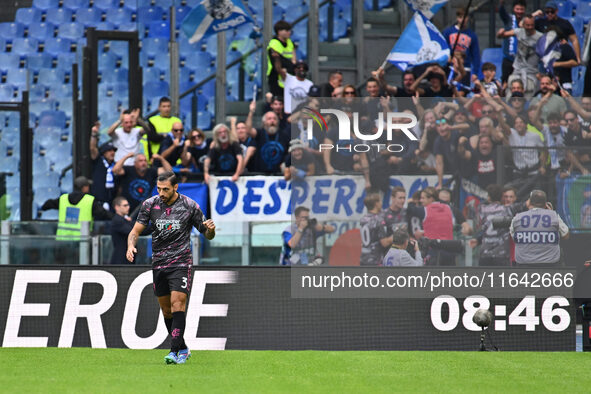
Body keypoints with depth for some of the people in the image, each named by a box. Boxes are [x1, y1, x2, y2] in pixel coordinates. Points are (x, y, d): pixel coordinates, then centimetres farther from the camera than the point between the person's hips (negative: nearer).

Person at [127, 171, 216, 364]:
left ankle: (174, 352, -19)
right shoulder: (150, 204, 1)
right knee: (166, 310, 8)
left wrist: (210, 229, -20)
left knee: (177, 305, -16)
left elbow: (207, 235, 4)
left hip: (181, 261, -4)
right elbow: (136, 230, 3)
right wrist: (131, 246, -17)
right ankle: (183, 349, 22)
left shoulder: (190, 206, -5)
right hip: (158, 263, 4)